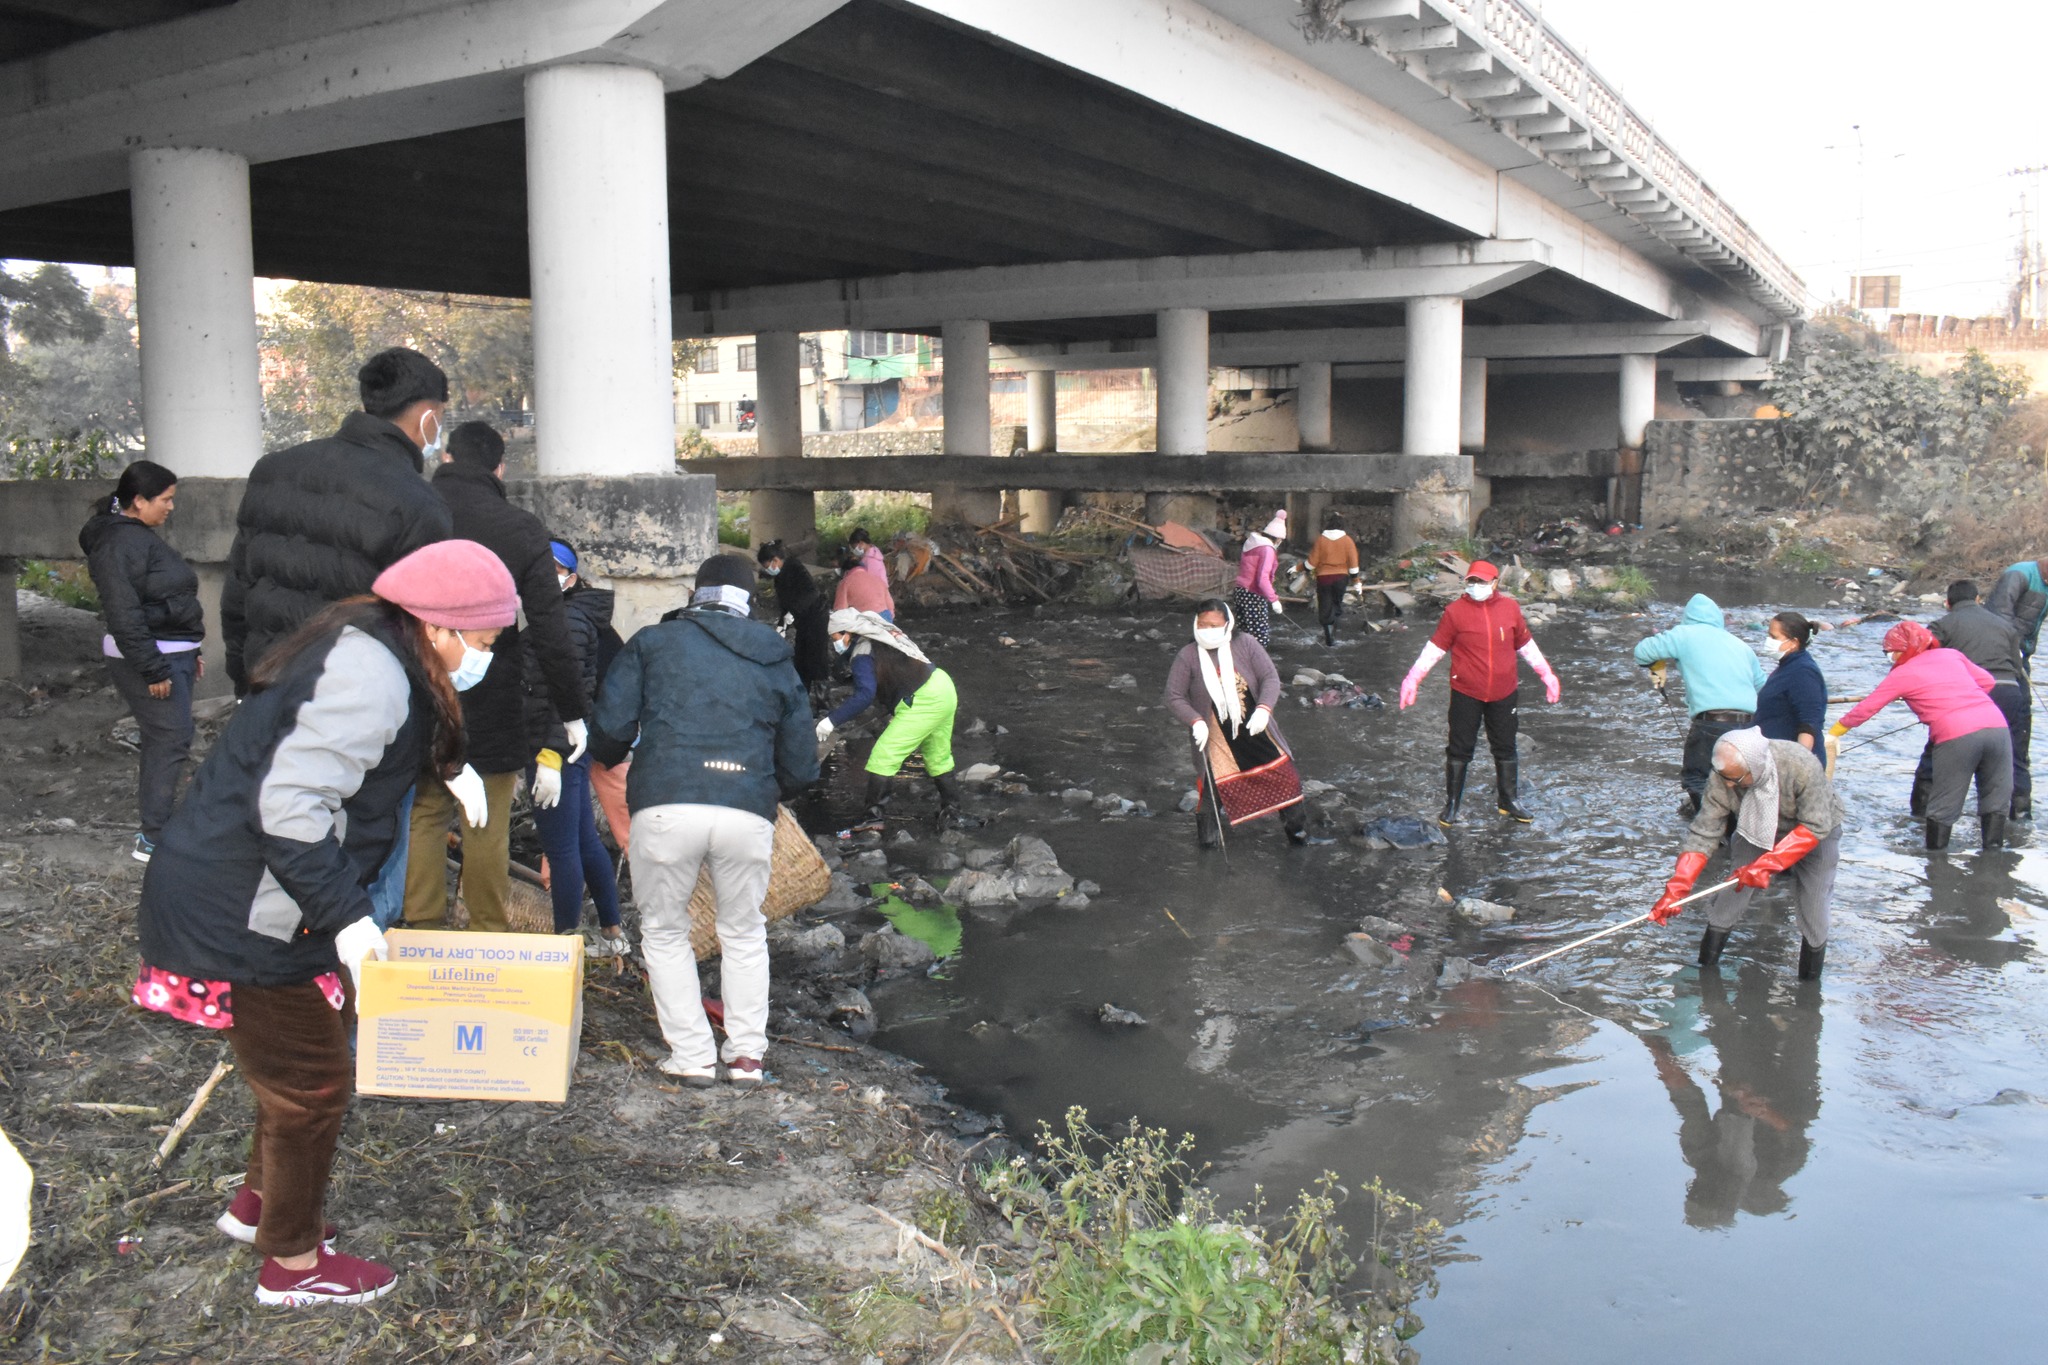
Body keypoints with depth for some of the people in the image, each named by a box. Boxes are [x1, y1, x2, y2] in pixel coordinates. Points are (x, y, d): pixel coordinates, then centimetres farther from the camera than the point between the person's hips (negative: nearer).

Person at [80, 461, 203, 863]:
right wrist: (153, 670, -23)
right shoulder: (120, 543, -17)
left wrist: (190, 652, 24)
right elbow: (124, 614, -23)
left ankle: (155, 825, 22)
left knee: (163, 740, 14)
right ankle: (152, 838, -6)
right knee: (171, 740, -11)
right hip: (147, 661, -11)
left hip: (171, 656, 11)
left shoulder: (142, 536, 18)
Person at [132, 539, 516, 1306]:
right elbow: (290, 804, -31)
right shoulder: (370, 675, -24)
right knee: (315, 1080, 5)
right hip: (235, 918, -10)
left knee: (310, 1043, 25)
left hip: (241, 895, 10)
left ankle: (259, 1203, 46)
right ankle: (293, 1265, 24)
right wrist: (347, 916, -27)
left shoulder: (369, 652, 8)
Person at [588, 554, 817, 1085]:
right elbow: (800, 770, 18)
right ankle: (746, 1054, 24)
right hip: (749, 816, 2)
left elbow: (610, 730, 3)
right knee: (744, 933, 24)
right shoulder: (777, 663, 18)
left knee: (664, 932, 19)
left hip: (666, 808, -2)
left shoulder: (653, 642, 11)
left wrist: (611, 758, 26)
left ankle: (692, 1056, 18)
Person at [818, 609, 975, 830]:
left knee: (883, 756, -5)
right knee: (939, 757, 22)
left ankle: (873, 816, -4)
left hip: (923, 702, -10)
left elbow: (865, 694, -25)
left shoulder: (862, 653, -11)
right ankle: (954, 813, 30)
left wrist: (832, 720, -24)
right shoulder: (882, 636, 17)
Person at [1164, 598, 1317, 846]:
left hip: (1255, 730, 2)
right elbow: (1174, 697, -7)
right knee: (1212, 788, 1)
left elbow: (1271, 678, -7)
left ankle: (1298, 832, 25)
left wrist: (1263, 709, -24)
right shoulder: (1187, 656, -10)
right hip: (1215, 739, -2)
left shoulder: (1245, 645, -6)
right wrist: (1195, 721, -22)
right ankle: (1207, 833, 26)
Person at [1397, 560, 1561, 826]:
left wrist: (1546, 674, 15)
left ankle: (1509, 800, 29)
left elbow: (1525, 644, 13)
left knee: (1505, 748, 14)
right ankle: (1451, 804, 15)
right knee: (1460, 749, 4)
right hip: (1466, 694, -3)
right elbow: (1436, 647, -4)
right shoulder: (1455, 611, -8)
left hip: (1504, 693, 3)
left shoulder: (1510, 608, 1)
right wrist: (1413, 678, -10)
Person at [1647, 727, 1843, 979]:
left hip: (1815, 833, -2)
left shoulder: (1802, 766, -38)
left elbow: (1815, 827, -32)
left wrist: (1767, 864, -40)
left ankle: (1809, 989, 13)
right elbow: (1703, 834, -25)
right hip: (1757, 834, 2)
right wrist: (1676, 888, -33)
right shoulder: (1722, 779, -28)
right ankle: (1707, 968, 7)